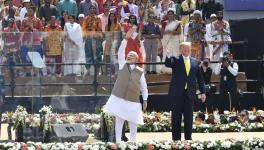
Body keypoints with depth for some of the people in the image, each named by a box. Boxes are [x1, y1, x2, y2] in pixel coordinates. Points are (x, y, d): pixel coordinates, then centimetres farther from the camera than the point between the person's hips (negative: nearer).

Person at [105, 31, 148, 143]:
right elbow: (121, 52, -7)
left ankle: (133, 142, 15)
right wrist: (126, 38, -18)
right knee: (119, 121, 1)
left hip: (132, 101, 0)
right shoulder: (123, 65, 5)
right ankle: (118, 142, 3)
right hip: (119, 99, 0)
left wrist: (145, 100, 2)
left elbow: (144, 87, 9)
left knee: (133, 123, 5)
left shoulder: (140, 72, 4)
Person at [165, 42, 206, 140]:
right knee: (176, 117, 1)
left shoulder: (195, 62, 10)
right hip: (177, 93, -3)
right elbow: (168, 64, -20)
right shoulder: (175, 60, 1)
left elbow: (200, 78, 13)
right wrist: (168, 57, -43)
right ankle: (176, 139, 5)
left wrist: (203, 92, 7)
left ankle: (188, 138, 11)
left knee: (189, 117, 4)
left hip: (189, 93, 3)